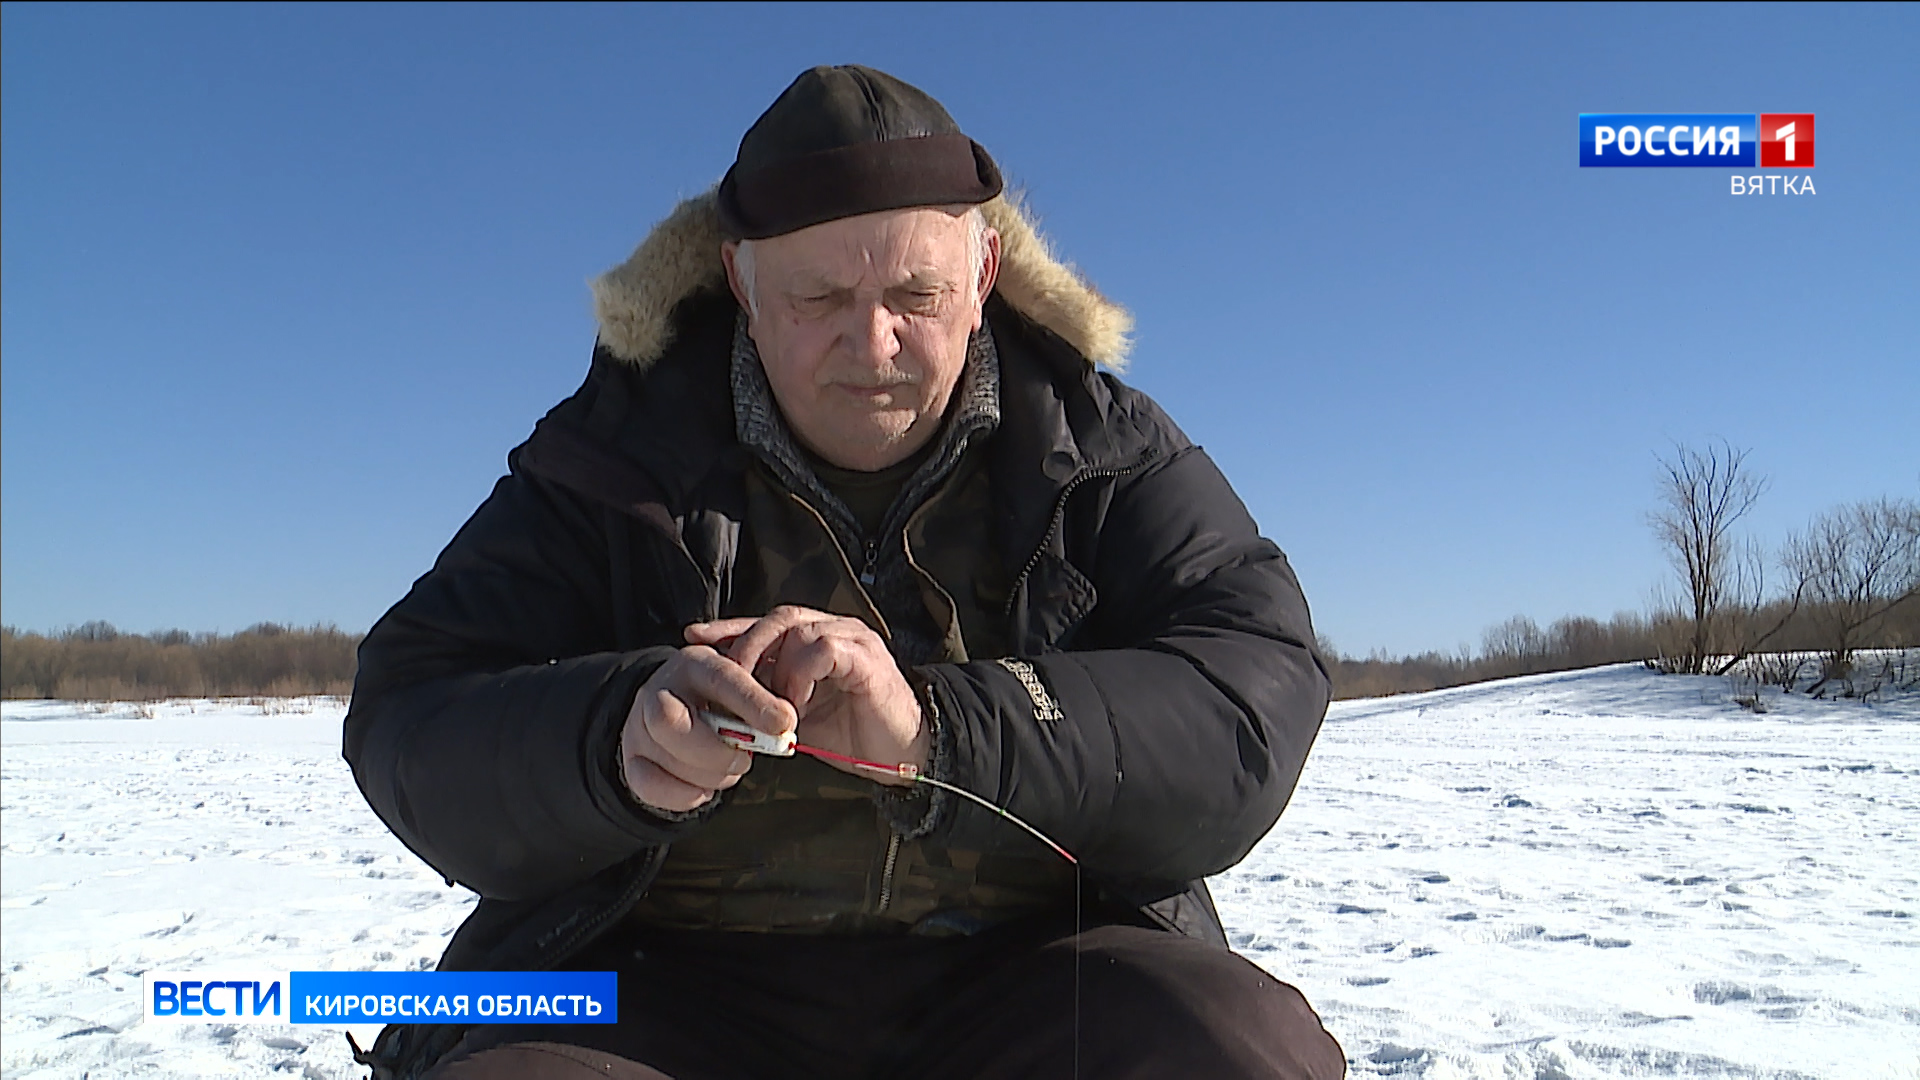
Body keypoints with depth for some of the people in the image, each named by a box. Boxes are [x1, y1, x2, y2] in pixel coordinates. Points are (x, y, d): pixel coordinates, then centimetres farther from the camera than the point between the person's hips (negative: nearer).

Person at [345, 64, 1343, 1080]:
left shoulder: (1106, 454, 4)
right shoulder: (613, 458, 4)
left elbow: (1255, 702, -9)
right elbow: (406, 728, -2)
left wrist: (940, 733, -24)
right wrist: (613, 741, -25)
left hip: (1033, 974, 1)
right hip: (676, 985, 1)